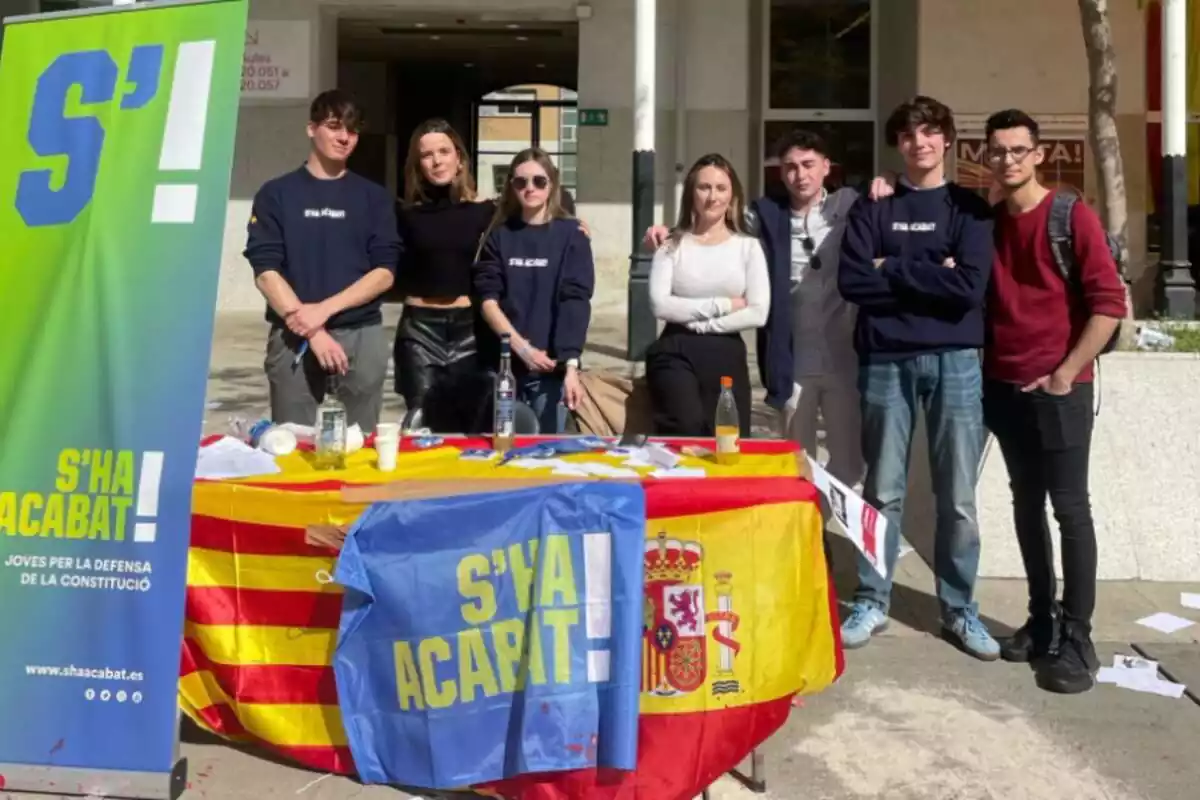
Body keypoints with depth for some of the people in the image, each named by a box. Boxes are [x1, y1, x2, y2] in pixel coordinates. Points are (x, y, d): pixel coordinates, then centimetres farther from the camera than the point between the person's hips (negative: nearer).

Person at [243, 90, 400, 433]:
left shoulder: (373, 196, 10)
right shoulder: (276, 194, 6)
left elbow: (385, 272, 2)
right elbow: (265, 271, -2)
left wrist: (324, 309, -11)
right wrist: (311, 330, -13)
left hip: (362, 336, 1)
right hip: (293, 335, -1)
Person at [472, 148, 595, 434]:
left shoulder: (570, 234, 2)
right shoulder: (499, 235, 8)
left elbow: (575, 301, -7)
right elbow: (487, 298, 1)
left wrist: (571, 365, -17)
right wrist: (520, 346, -13)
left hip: (551, 365, -2)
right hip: (504, 362, 2)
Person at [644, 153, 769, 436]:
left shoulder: (748, 246, 5)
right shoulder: (673, 244, 4)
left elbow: (758, 314, -5)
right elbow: (660, 305, -9)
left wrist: (699, 323, -10)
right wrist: (721, 305, -10)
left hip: (727, 356, 2)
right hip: (676, 352, -1)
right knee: (687, 429, -25)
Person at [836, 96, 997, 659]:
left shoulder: (970, 207, 7)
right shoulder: (873, 207, 9)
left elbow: (970, 287, -8)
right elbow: (852, 281, -6)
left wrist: (893, 270, -7)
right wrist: (931, 276, -9)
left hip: (954, 360, 0)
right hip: (885, 360, 0)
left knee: (958, 497, 4)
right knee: (882, 491, 6)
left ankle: (959, 610, 17)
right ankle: (872, 601, 17)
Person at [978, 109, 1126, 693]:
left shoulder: (1073, 217, -6)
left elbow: (1109, 303, -10)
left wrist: (1065, 373, -12)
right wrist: (985, 361, 4)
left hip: (1058, 388, -5)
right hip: (1002, 386, 5)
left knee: (1070, 508, -2)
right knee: (1026, 505, 10)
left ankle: (1077, 638, 5)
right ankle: (1042, 620, 21)